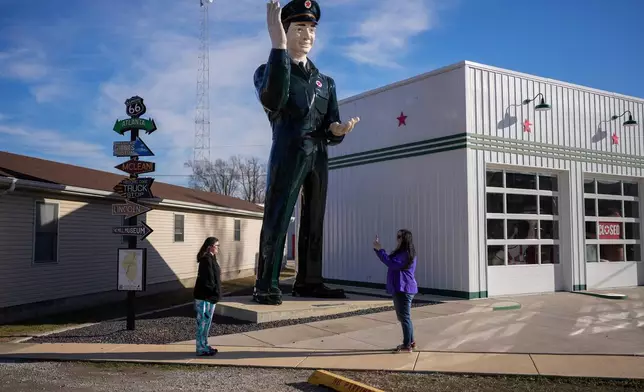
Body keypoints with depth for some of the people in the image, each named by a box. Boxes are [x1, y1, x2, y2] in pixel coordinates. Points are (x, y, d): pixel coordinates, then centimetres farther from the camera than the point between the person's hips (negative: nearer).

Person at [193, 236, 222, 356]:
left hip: (210, 297, 10)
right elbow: (207, 280, -23)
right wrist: (215, 291, -17)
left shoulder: (211, 259, 12)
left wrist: (216, 293, 13)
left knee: (207, 322, 16)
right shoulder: (207, 260, -19)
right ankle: (201, 349, 6)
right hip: (205, 297, -10)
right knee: (203, 322, -2)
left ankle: (204, 346, 26)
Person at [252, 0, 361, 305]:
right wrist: (278, 45, -24)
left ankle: (308, 281, 13)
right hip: (288, 153, -5)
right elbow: (272, 101, -19)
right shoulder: (268, 70, 7)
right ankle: (266, 286, -8)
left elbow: (331, 130, 14)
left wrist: (338, 130, -12)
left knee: (314, 221, 6)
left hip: (319, 157, 6)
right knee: (276, 219, -9)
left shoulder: (326, 82, 21)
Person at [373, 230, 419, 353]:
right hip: (400, 290, 11)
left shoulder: (406, 254, -16)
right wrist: (378, 249, 11)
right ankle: (410, 342, 26)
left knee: (404, 317, -6)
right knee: (403, 317, 17)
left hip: (404, 290, -11)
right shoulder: (401, 252, 17)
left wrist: (379, 250, -25)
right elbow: (390, 260, 20)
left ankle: (407, 345, 0)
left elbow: (392, 263, -27)